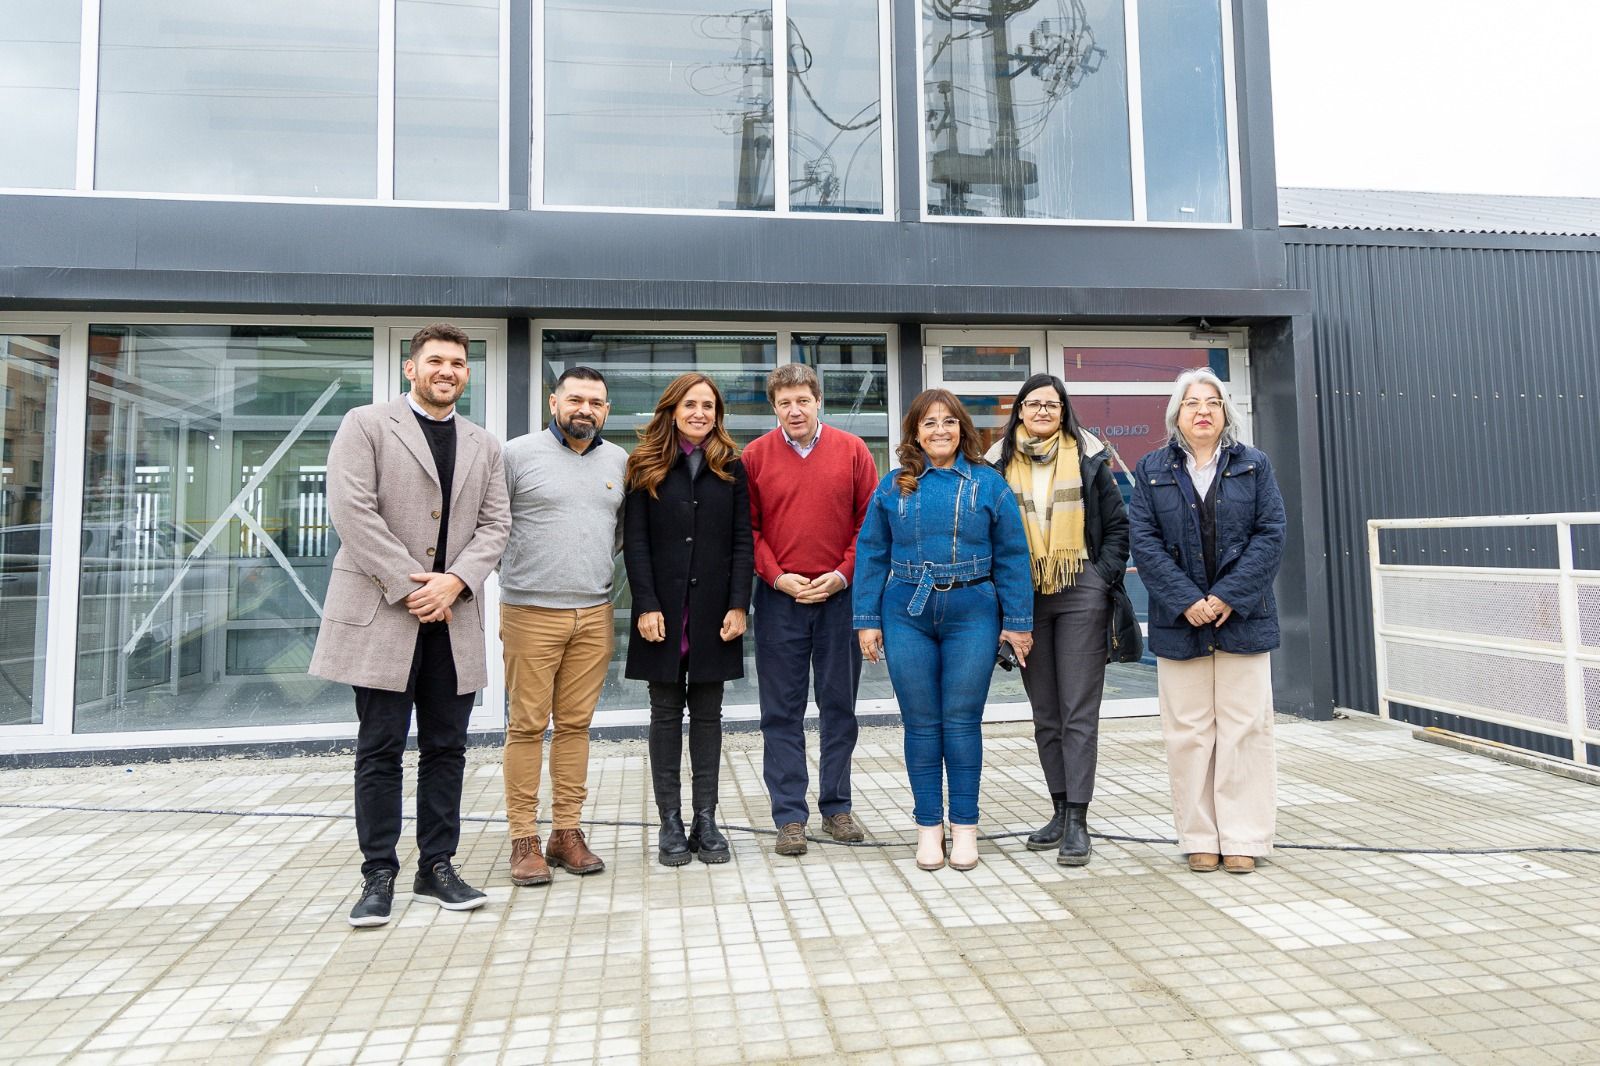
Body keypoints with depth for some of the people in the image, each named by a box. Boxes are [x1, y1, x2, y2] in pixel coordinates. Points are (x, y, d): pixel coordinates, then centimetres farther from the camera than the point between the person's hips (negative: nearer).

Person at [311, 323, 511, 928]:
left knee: (446, 748, 8)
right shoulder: (367, 425, 3)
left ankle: (437, 868, 19)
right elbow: (352, 509, -8)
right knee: (380, 749, 2)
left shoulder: (483, 446, 16)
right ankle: (378, 875, 14)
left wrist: (455, 581, -10)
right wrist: (409, 586, -13)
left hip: (454, 618, 4)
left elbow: (495, 524, 8)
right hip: (382, 613, -4)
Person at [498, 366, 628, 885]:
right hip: (530, 612, -3)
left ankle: (567, 832, 18)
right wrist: (515, 573, 4)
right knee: (526, 726, 1)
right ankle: (524, 840, 10)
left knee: (576, 724, 9)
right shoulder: (518, 453, -2)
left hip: (594, 613, 4)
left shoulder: (619, 461, 9)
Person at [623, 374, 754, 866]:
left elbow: (742, 542, 3)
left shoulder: (731, 466, 7)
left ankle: (706, 820, 15)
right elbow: (635, 542, -1)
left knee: (707, 712, 7)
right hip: (663, 609, -1)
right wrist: (646, 605, -11)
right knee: (666, 712, 5)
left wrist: (738, 605, -6)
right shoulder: (646, 466, 4)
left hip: (714, 610, 1)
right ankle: (670, 822, 13)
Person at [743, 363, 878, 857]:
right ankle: (790, 817, 14)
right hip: (779, 598, 0)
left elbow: (870, 521, 3)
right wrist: (778, 576, -9)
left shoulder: (852, 450, 4)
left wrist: (843, 574, -7)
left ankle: (836, 808, 24)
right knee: (782, 711, 4)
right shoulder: (754, 456, 2)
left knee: (839, 705, 9)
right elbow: (747, 528, 3)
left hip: (839, 595, 1)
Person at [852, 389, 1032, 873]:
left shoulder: (988, 483, 2)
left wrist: (1017, 622, -1)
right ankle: (928, 825, 20)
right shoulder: (894, 487, 5)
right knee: (921, 723, 7)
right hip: (907, 616, 1)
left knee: (962, 721, 4)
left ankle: (965, 827, 18)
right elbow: (871, 554, 5)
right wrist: (867, 619, 1)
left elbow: (1011, 556, 2)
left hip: (972, 614, -1)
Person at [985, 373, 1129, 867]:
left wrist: (1105, 578, -4)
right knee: (1045, 713, 10)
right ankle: (1062, 810, 21)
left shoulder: (1088, 457, 5)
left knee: (1079, 711, -4)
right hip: (1025, 598, 2)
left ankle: (1077, 820, 1)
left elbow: (1118, 525, 7)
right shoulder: (999, 463, 8)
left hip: (1080, 593, -2)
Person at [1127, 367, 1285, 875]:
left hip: (1243, 618, 0)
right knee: (1188, 732, 4)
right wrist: (1186, 601, -13)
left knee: (1245, 727, 3)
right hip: (1179, 621, 0)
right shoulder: (1152, 470, 5)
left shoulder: (1253, 465, 6)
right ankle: (1200, 838, 15)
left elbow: (1270, 534, -2)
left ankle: (1243, 838, 14)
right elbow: (1144, 542, -3)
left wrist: (1228, 596, -13)